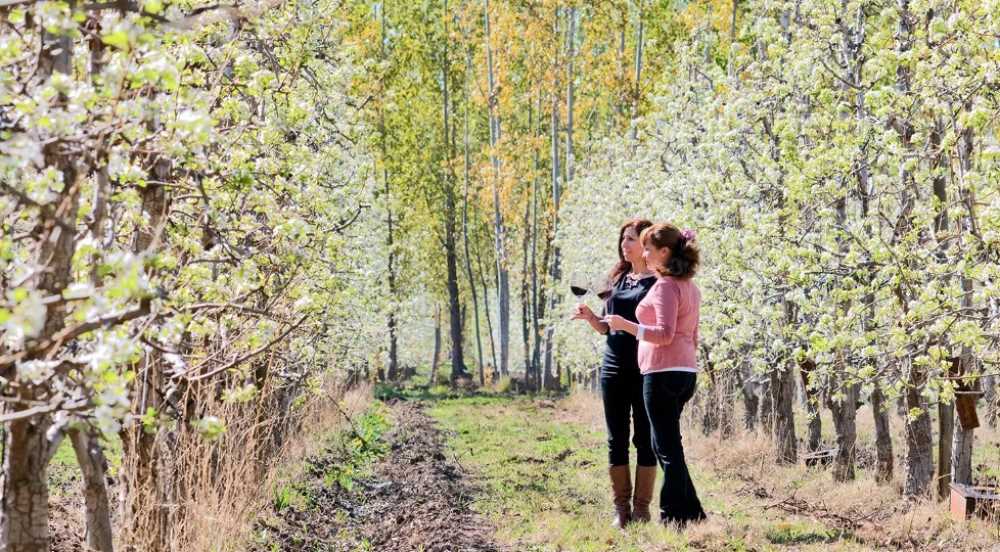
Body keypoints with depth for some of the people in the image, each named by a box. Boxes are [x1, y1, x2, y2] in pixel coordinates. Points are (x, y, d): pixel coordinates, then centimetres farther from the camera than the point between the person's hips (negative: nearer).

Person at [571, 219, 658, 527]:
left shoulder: (658, 281, -3)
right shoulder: (618, 279, 15)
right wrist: (589, 316, 0)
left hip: (645, 369, -5)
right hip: (614, 367, 6)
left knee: (644, 438, 0)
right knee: (617, 438, 5)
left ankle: (641, 507, 5)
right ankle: (621, 507, 9)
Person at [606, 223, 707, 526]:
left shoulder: (666, 286, -12)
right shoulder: (689, 286, 16)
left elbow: (664, 334, -20)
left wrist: (625, 325, -15)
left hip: (663, 373, -9)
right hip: (686, 371, 9)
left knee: (667, 447, -3)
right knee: (665, 444, 16)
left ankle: (673, 517, 1)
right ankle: (691, 512, 17)